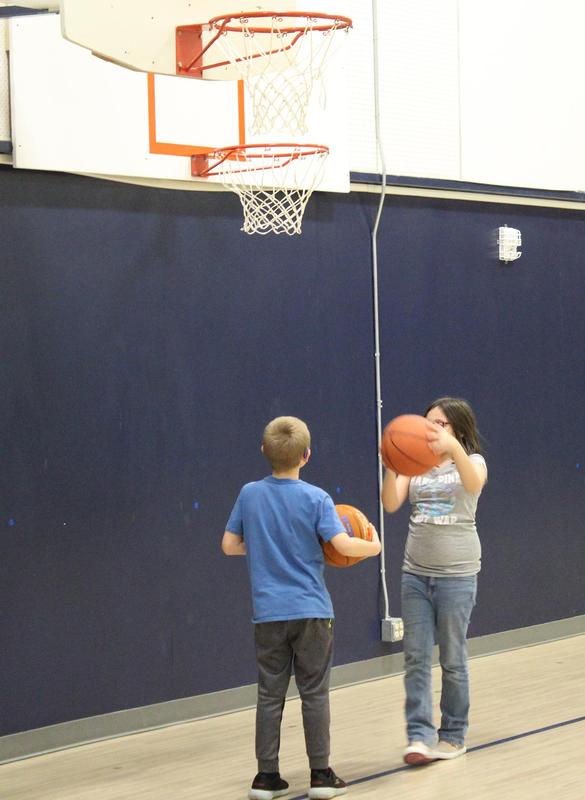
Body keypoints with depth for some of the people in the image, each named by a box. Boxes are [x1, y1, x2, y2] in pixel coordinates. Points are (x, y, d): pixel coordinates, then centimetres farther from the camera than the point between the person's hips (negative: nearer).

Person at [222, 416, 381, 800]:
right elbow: (343, 544, -17)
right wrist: (373, 546, 2)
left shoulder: (250, 494, 0)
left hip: (268, 612, 2)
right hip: (311, 610, -2)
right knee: (315, 693, 5)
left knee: (270, 695, 8)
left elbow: (230, 545, 5)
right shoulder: (316, 498, -9)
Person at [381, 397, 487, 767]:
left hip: (457, 573, -3)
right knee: (416, 657, -2)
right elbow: (391, 503, -9)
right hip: (416, 572, 3)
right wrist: (391, 468, -28)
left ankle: (453, 736, 17)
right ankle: (420, 735, -2)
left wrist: (453, 448, -48)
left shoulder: (472, 461, -3)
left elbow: (474, 484, -29)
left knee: (453, 659, 5)